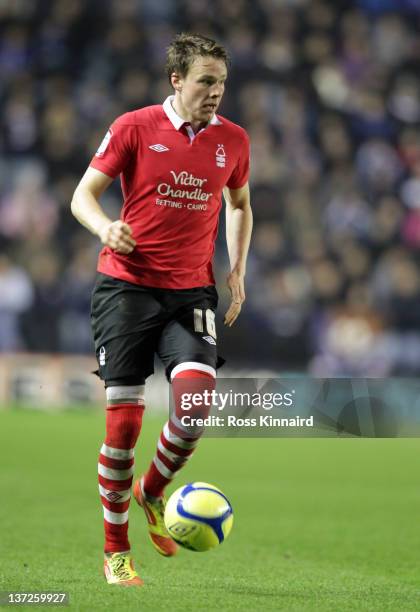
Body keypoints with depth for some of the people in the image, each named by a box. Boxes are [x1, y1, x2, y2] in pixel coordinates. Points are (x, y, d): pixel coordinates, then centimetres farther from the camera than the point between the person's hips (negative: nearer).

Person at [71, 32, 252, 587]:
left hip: (191, 291, 2)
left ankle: (152, 491, 8)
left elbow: (239, 205, 25)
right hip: (127, 285, -2)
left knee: (196, 393, -21)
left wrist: (237, 270, 14)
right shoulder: (134, 128, -2)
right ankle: (116, 551, 10)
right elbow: (84, 194, 0)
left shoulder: (232, 140, 8)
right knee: (124, 420, -5)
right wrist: (104, 227, -21)